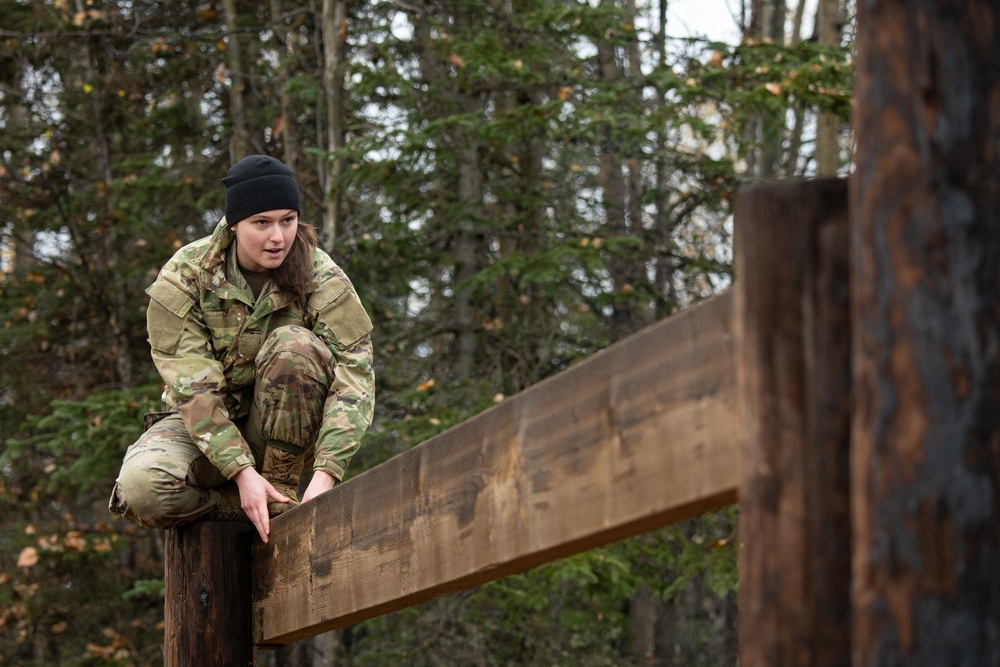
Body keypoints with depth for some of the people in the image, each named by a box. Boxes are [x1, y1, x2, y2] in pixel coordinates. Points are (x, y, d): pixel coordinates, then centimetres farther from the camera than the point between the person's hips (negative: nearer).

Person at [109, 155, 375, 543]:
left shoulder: (321, 277, -13)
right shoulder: (183, 278, -15)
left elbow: (355, 372, -22)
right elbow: (192, 386, -21)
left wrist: (325, 473, -36)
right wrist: (243, 472, -33)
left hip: (285, 434, 1)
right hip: (203, 423, -1)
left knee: (294, 344, -30)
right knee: (141, 489, -32)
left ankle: (282, 492, -19)